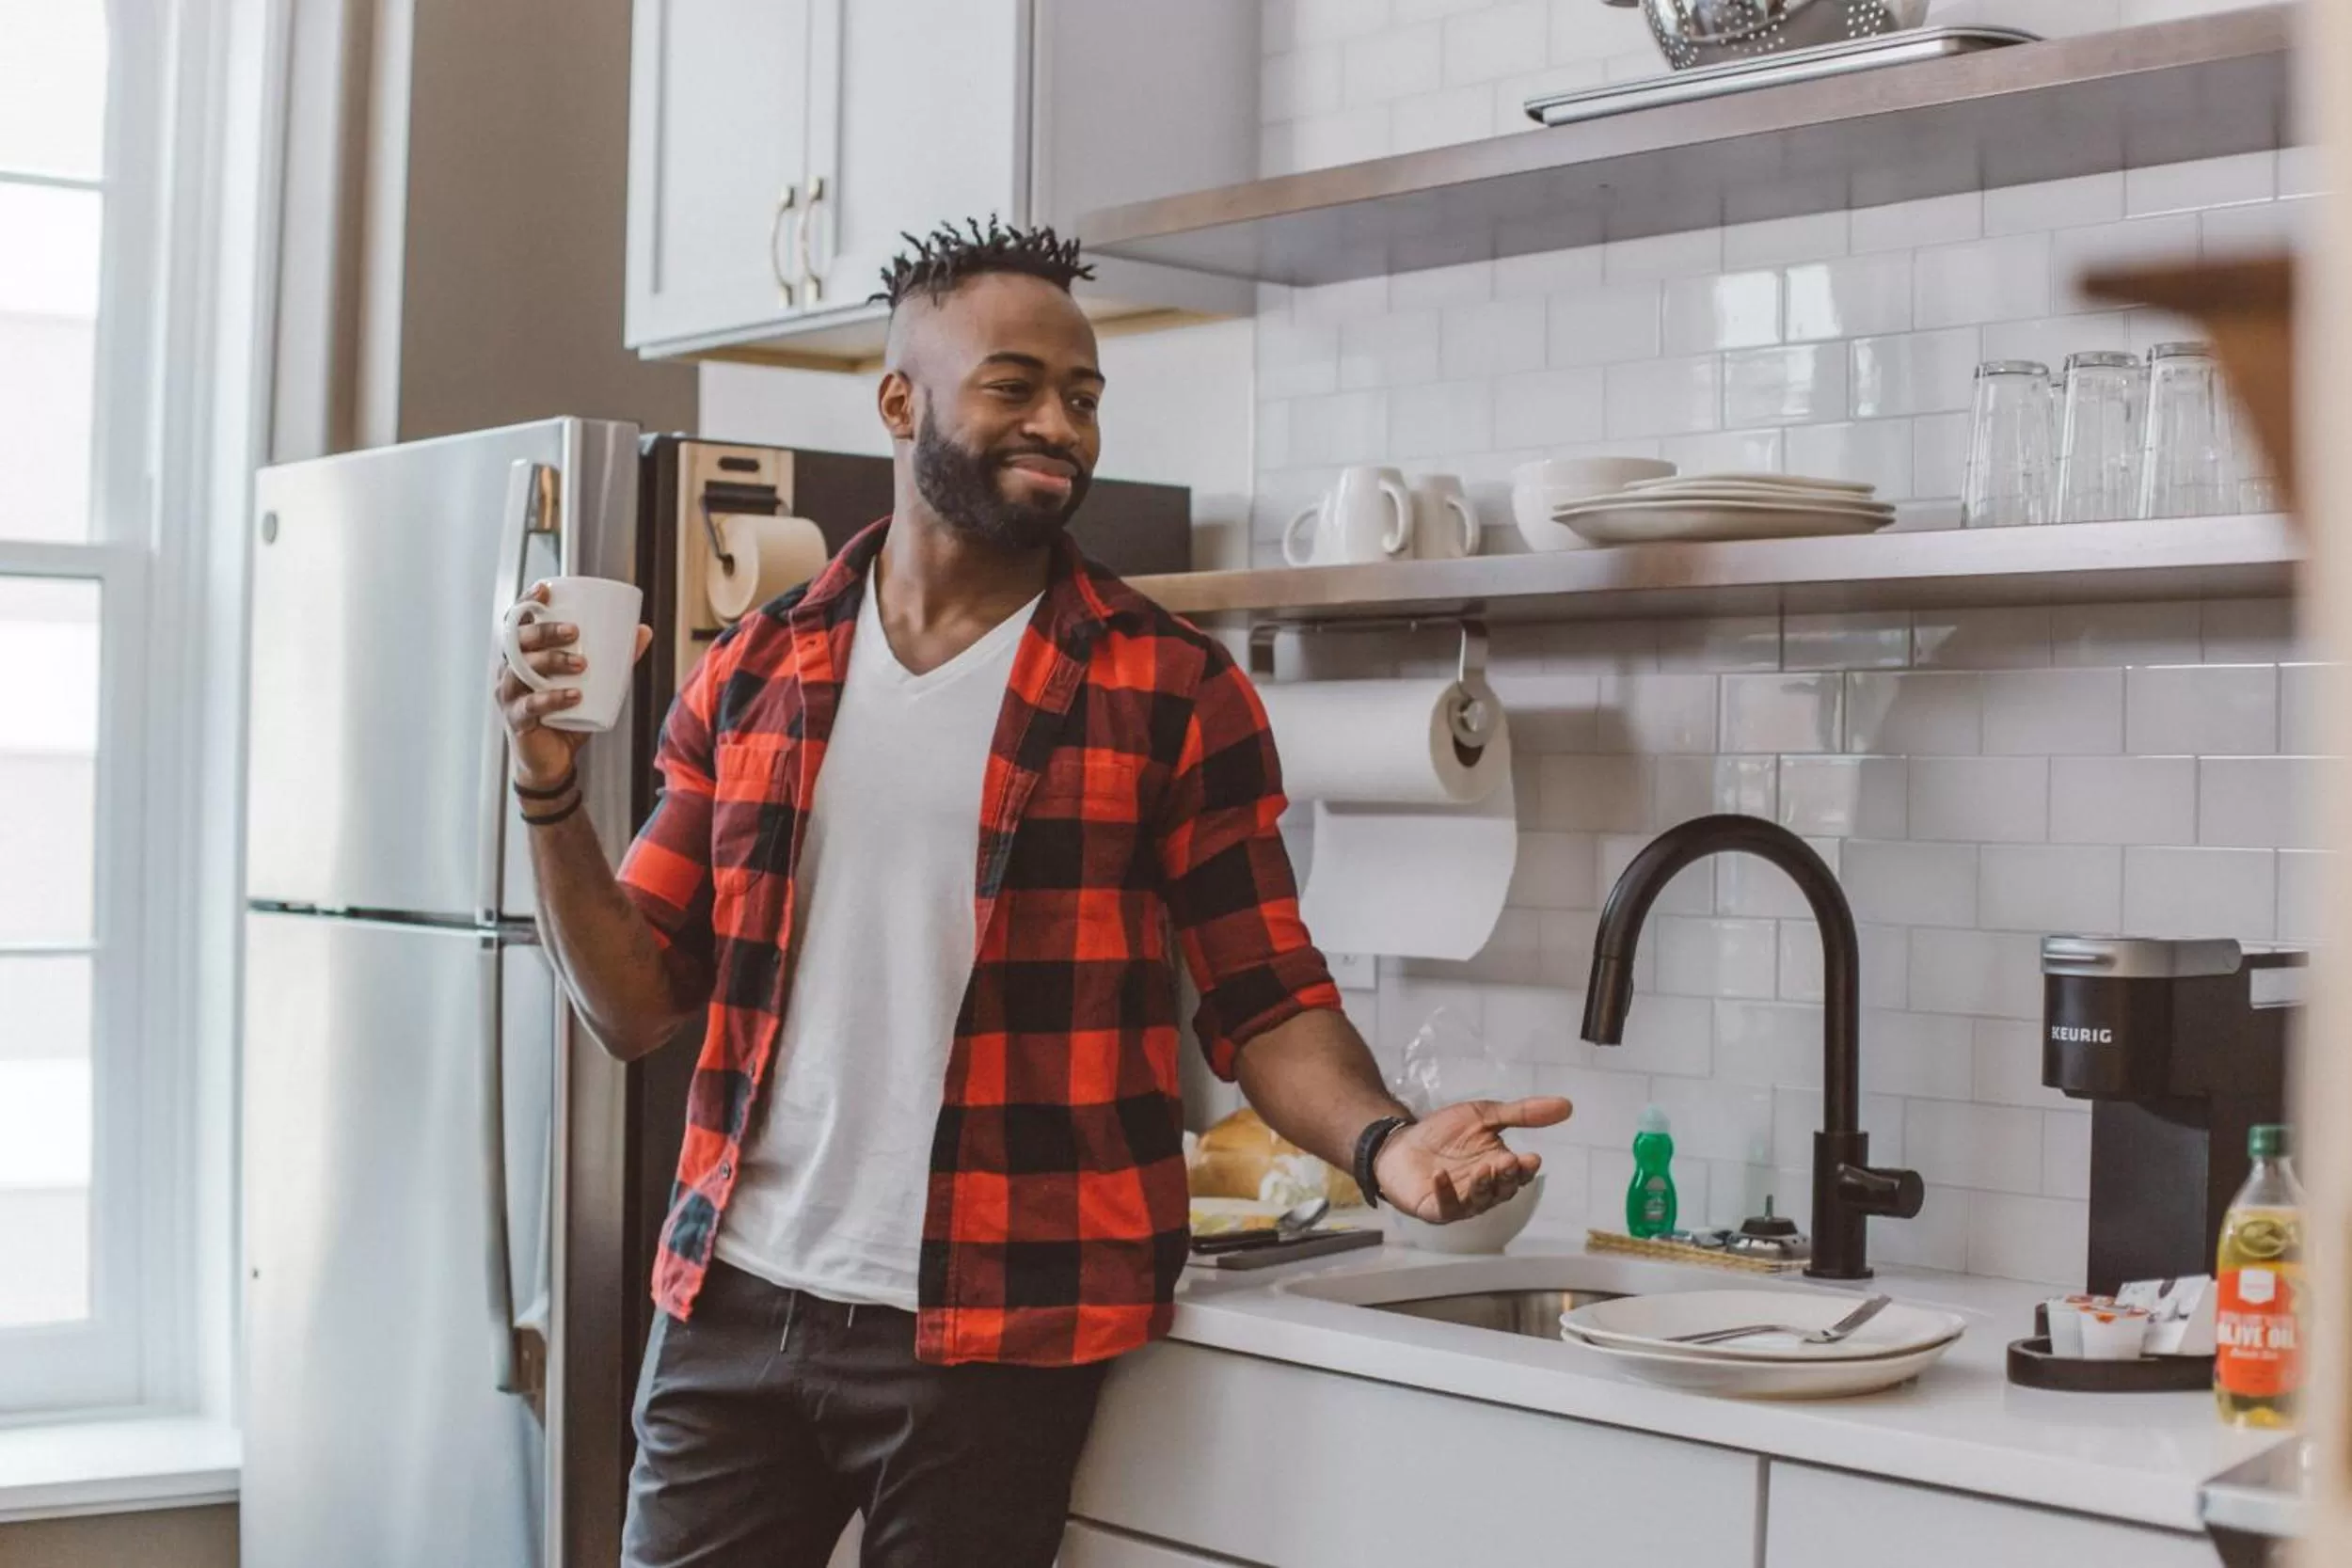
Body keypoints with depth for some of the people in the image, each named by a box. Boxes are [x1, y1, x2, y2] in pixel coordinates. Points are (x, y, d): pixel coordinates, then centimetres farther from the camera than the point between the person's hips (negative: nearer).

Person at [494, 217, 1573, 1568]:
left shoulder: (1175, 692, -2)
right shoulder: (752, 675, 7)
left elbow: (1266, 1003, -2)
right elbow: (638, 1008, 9)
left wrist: (1382, 1139, -22)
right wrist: (552, 796, -6)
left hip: (993, 1339, -3)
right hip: (729, 1305, 3)